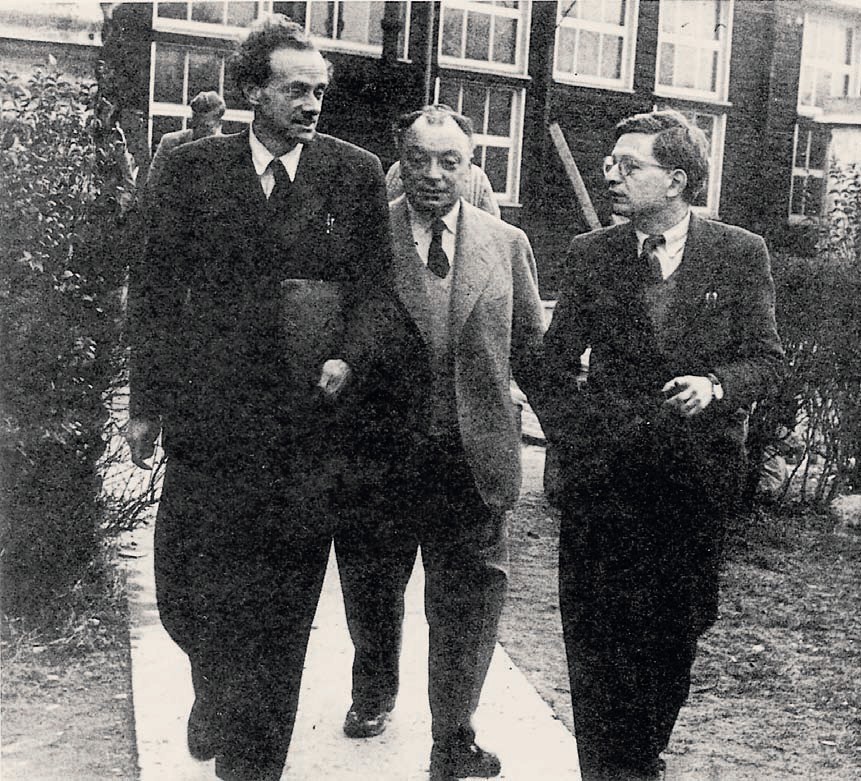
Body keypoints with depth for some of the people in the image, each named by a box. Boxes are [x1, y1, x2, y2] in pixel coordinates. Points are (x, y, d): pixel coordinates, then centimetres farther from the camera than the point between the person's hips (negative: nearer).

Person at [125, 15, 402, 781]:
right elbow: (155, 287, 4)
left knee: (281, 605, 8)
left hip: (307, 423, 0)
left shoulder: (356, 173, 2)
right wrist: (147, 400, 1)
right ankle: (220, 686, 42)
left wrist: (351, 357, -14)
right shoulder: (194, 167, 3)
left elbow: (376, 286, 4)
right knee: (187, 587, 8)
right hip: (209, 416, 1)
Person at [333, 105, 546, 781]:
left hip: (473, 457, 1)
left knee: (469, 602, 4)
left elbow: (531, 347, 9)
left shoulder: (507, 243, 6)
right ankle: (374, 693, 47)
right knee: (371, 590, 19)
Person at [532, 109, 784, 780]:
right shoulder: (592, 255, 3)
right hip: (605, 473, 0)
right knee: (598, 635, 2)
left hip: (699, 471, 0)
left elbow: (767, 358, 1)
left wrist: (718, 385, -19)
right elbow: (554, 365, 6)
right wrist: (574, 444, -3)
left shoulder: (742, 254, 0)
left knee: (677, 630, 11)